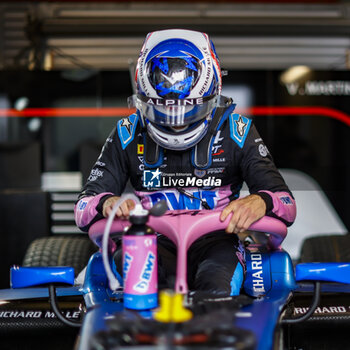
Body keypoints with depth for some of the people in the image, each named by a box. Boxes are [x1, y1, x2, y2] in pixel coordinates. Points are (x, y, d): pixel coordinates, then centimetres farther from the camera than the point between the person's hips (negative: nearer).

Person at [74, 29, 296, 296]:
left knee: (216, 292, -36)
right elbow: (84, 208, 5)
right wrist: (106, 204, -21)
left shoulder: (236, 131, 3)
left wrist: (260, 202, -27)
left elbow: (286, 203, -2)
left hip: (215, 243, -1)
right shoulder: (129, 135, 6)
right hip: (153, 242, 1)